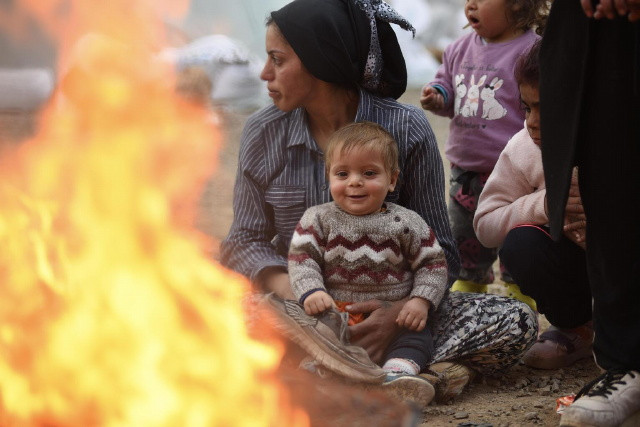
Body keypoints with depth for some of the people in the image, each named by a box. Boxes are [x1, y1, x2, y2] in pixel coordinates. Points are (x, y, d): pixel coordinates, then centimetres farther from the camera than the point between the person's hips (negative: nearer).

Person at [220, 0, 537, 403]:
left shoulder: (407, 129, -6)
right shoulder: (262, 132, 2)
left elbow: (439, 251, -4)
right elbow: (247, 241, 2)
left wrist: (399, 312, -25)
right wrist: (298, 295, -20)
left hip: (388, 310, -1)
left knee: (516, 322, -23)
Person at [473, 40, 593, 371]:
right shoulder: (523, 149, -11)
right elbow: (484, 225, -13)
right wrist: (540, 205, -30)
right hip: (574, 263, 3)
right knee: (520, 244, -26)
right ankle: (575, 329, 0)